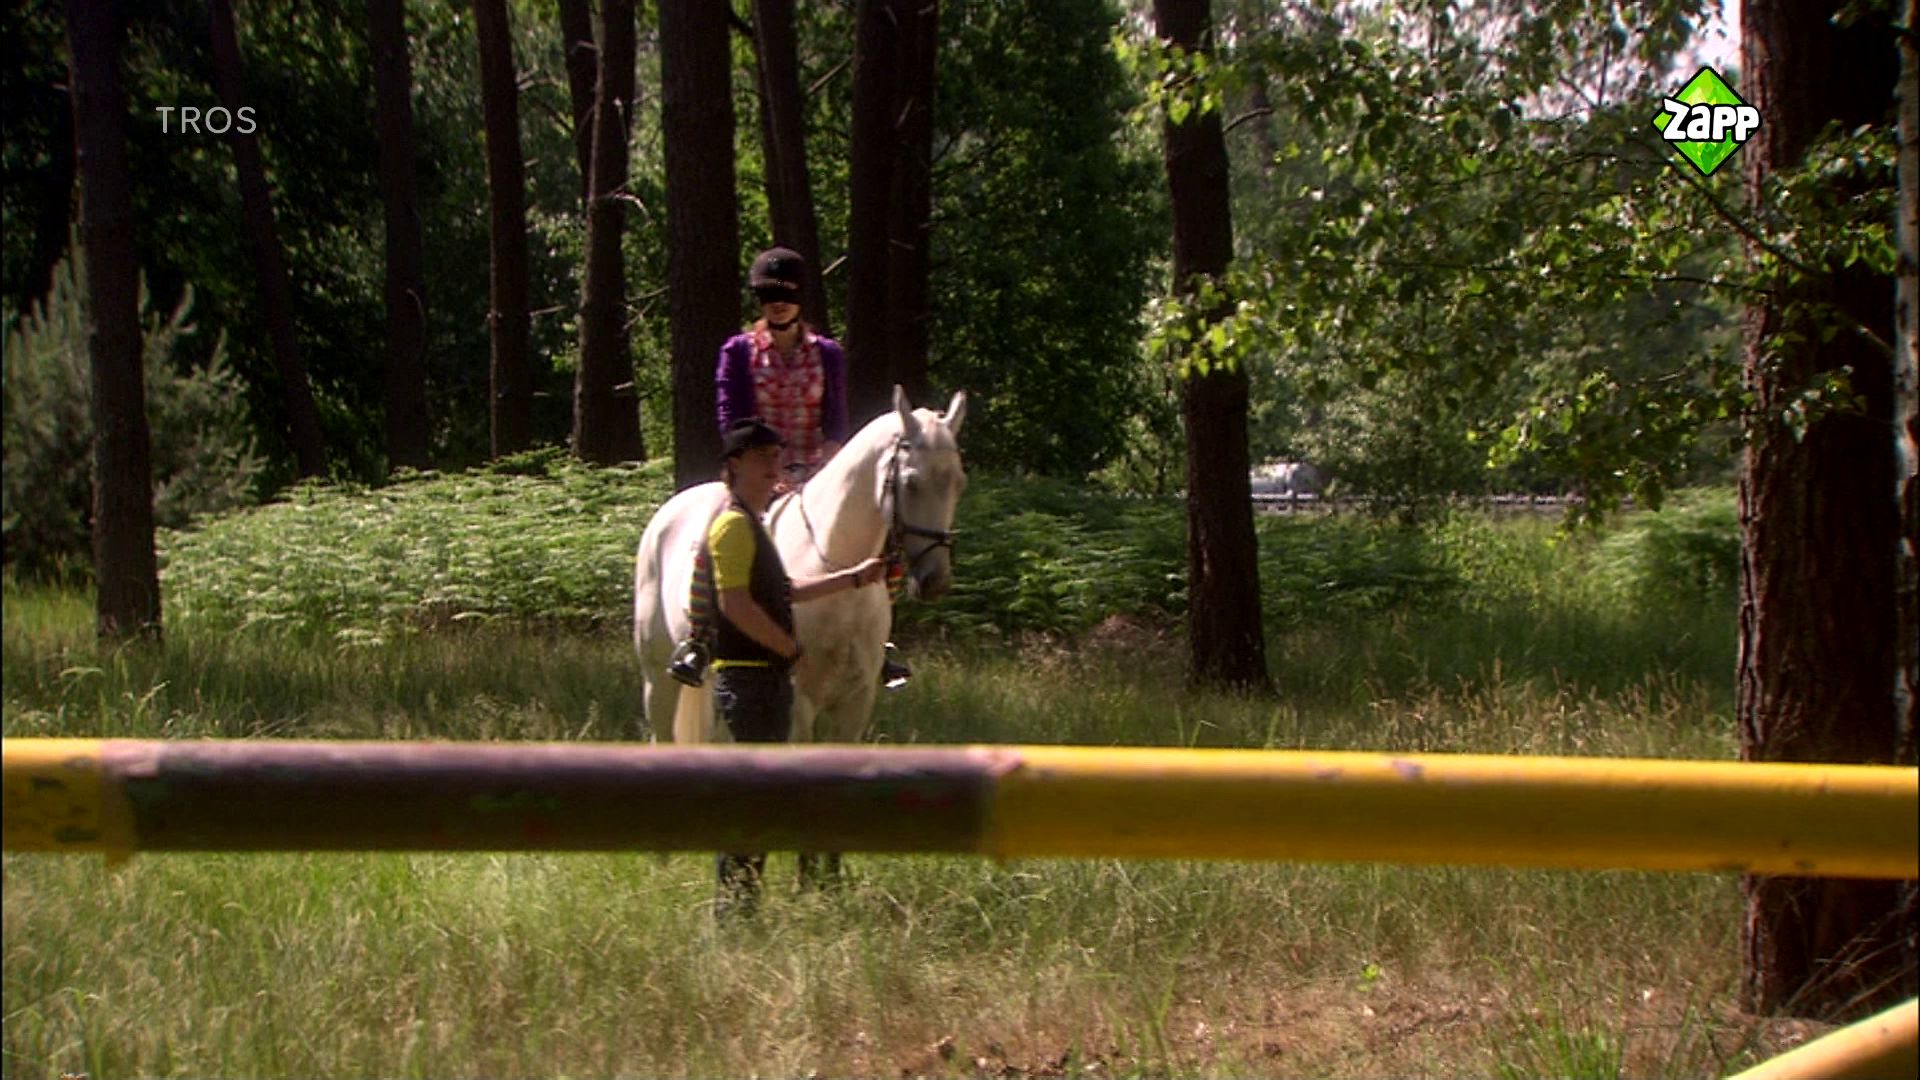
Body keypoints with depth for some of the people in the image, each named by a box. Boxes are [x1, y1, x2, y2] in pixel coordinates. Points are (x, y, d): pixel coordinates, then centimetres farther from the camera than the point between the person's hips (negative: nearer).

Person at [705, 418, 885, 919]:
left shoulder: (753, 525, 19)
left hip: (768, 676, 10)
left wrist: (856, 577, 27)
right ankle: (733, 904, -6)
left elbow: (782, 592, 28)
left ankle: (740, 904, 17)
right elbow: (735, 603, -23)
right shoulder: (734, 524, -13)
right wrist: (792, 651, -17)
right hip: (748, 676, -10)